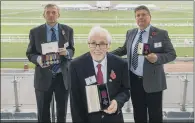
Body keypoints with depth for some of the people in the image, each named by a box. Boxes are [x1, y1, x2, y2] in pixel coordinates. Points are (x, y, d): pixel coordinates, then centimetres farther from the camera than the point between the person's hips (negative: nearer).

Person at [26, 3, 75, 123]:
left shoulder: (68, 30, 1)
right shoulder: (35, 32, -2)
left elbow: (72, 50, 5)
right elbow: (30, 53, 1)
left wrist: (66, 52, -19)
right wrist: (38, 59, -22)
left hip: (63, 77, 1)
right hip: (43, 77, -1)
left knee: (62, 112, 17)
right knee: (43, 113, 12)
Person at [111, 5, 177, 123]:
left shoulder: (161, 33, -8)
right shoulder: (130, 33, 7)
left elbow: (172, 54, -8)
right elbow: (124, 49, 21)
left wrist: (157, 58, -26)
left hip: (152, 81, -4)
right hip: (134, 80, 4)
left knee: (155, 113, 9)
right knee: (138, 113, 18)